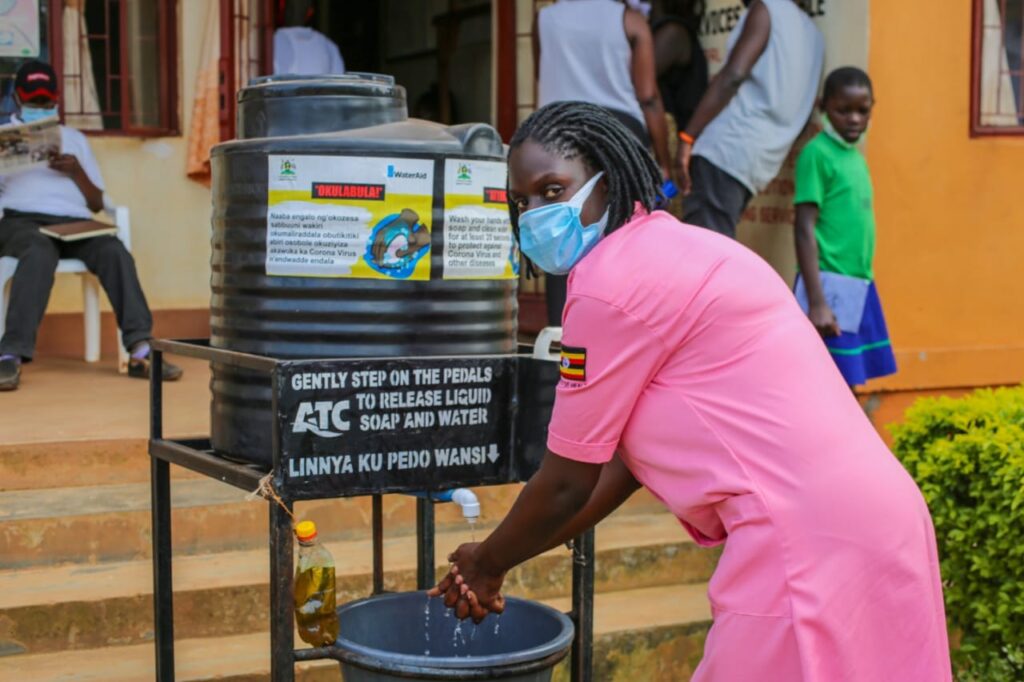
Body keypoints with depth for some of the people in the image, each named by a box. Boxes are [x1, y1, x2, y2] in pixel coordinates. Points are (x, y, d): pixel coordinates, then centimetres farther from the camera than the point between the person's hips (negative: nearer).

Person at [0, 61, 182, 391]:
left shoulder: (74, 138, 28)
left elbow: (97, 203, 21)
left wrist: (76, 172, 2)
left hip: (73, 222, 3)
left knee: (115, 250, -30)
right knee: (40, 253, -39)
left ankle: (141, 350, -38)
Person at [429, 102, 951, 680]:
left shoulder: (611, 280, -10)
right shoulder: (675, 248, 19)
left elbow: (567, 484, -3)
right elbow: (623, 459, 21)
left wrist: (487, 563, 14)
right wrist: (502, 560, 24)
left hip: (805, 536, -10)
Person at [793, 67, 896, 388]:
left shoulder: (856, 156, 14)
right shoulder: (817, 153, -9)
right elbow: (805, 229, -14)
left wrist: (860, 285, 16)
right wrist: (816, 301, -19)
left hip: (859, 287, 8)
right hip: (830, 286, -8)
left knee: (847, 384, 11)